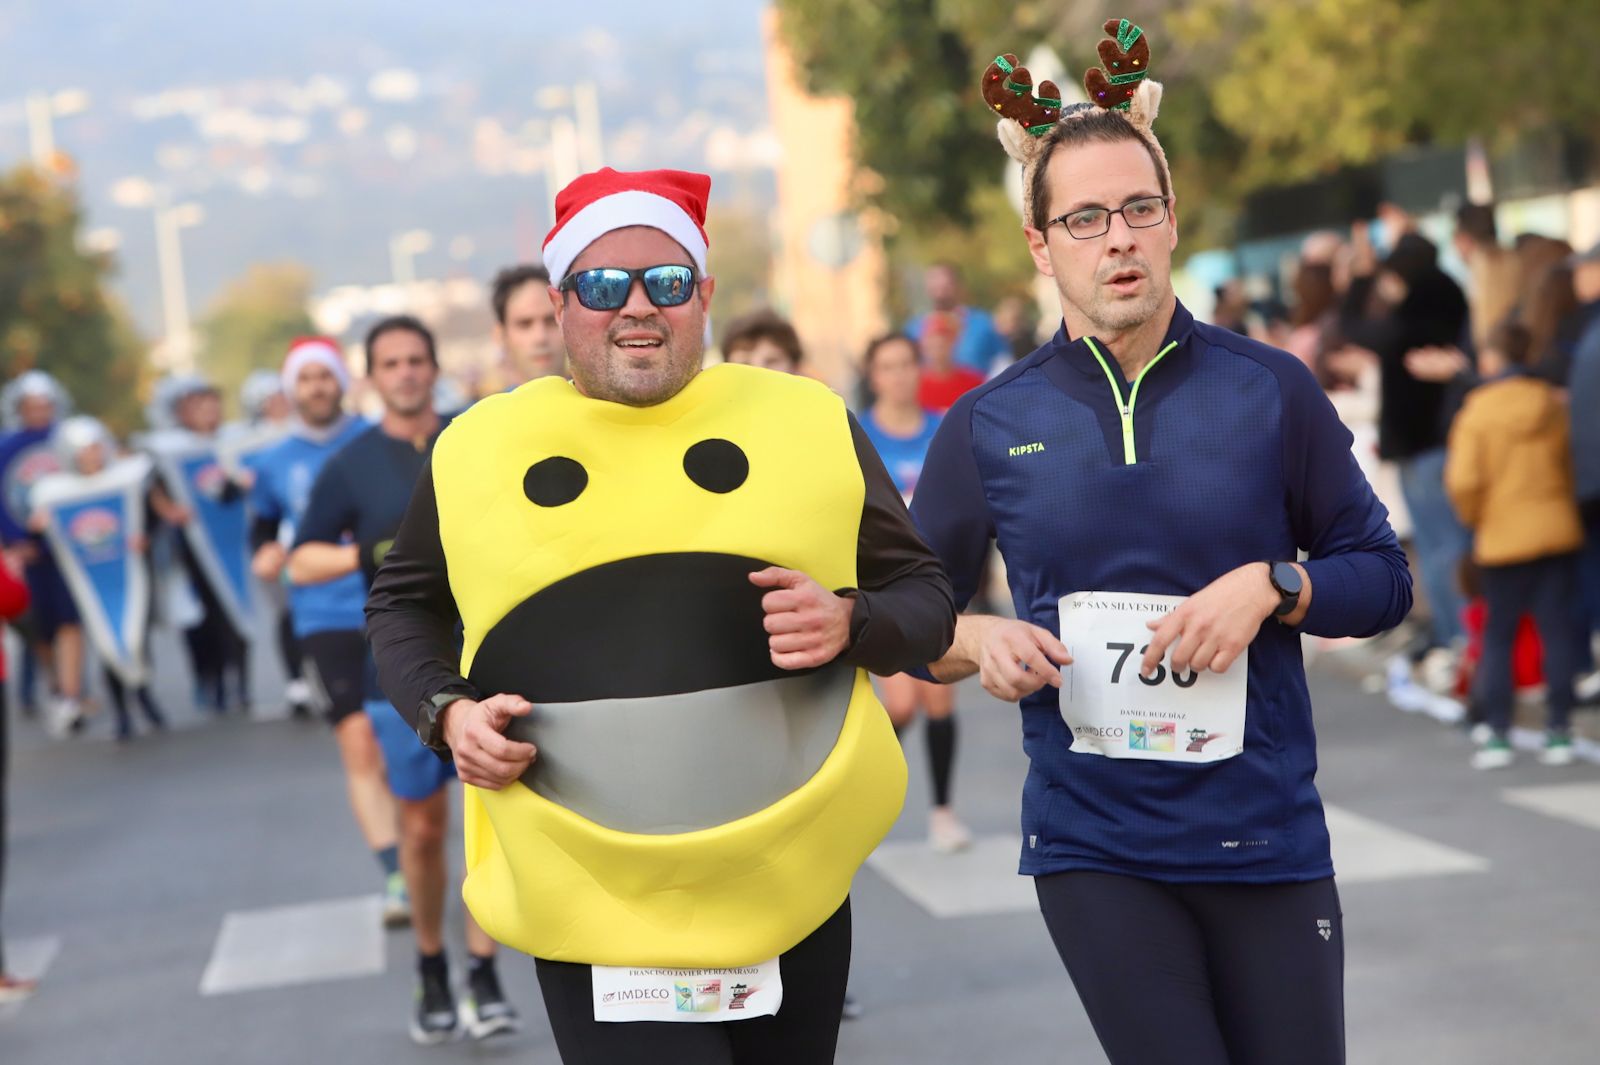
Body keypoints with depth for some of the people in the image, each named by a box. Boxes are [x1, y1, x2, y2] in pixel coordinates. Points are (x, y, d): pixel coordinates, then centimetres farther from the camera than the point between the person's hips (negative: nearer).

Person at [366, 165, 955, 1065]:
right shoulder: (478, 448, 3)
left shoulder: (810, 421, 2)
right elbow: (402, 604, 19)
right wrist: (444, 712, 0)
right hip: (593, 905, -1)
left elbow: (924, 595, 9)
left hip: (793, 883, 1)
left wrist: (851, 622, -12)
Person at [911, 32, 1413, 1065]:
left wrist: (1271, 585, -14)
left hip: (1267, 834, 1)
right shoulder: (987, 426, 1)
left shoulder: (1273, 390, -1)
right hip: (1092, 846, 0)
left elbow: (1383, 575, 4)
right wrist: (978, 643, -11)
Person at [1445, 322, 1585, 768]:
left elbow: (1464, 482, -16)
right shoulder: (1553, 404, 1)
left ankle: (1498, 735, 4)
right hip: (1558, 532, 3)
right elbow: (1570, 465, 8)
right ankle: (1560, 731, 8)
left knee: (1497, 635, 6)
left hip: (1504, 540, -3)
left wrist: (1474, 517, 3)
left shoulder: (1478, 412, -10)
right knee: (1558, 630, 7)